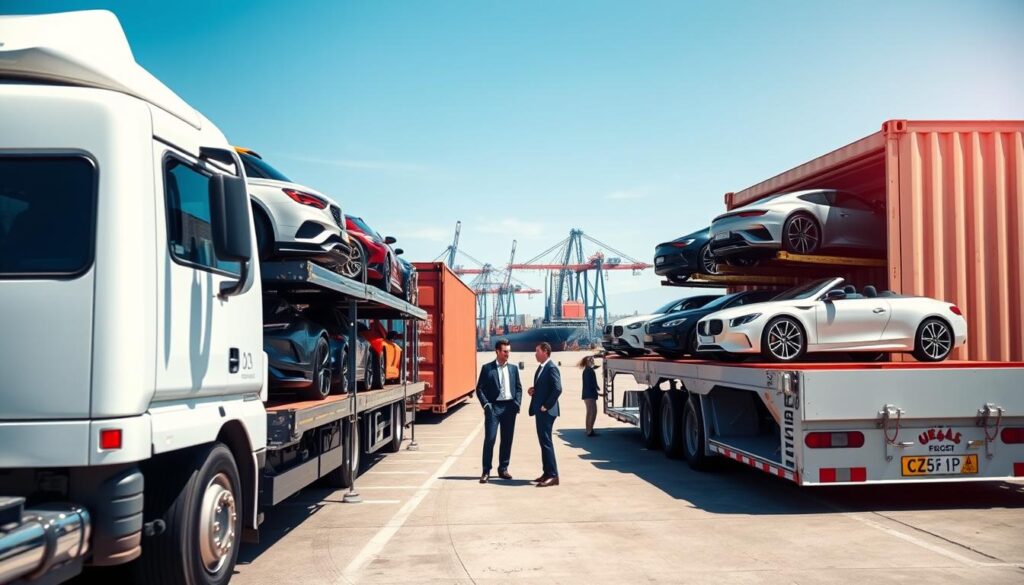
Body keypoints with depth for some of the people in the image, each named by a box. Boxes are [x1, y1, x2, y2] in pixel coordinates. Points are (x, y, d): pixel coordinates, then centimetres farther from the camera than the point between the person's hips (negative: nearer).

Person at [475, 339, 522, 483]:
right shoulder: (487, 368, 0)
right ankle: (486, 471, -1)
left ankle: (503, 469, 19)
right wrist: (485, 404, -12)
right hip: (494, 407, -4)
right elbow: (480, 388, -1)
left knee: (507, 440, 8)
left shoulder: (513, 368, 11)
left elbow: (518, 388, 13)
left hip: (509, 407, 4)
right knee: (489, 439, -7)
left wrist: (517, 402, -1)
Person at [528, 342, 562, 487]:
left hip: (546, 411, -10)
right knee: (543, 441, 13)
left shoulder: (551, 368, -15)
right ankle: (547, 473, 20)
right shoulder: (541, 368, 15)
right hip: (539, 410, 10)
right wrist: (533, 391, 5)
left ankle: (552, 475, -7)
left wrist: (546, 406, -19)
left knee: (546, 441, -9)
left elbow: (557, 389, -24)